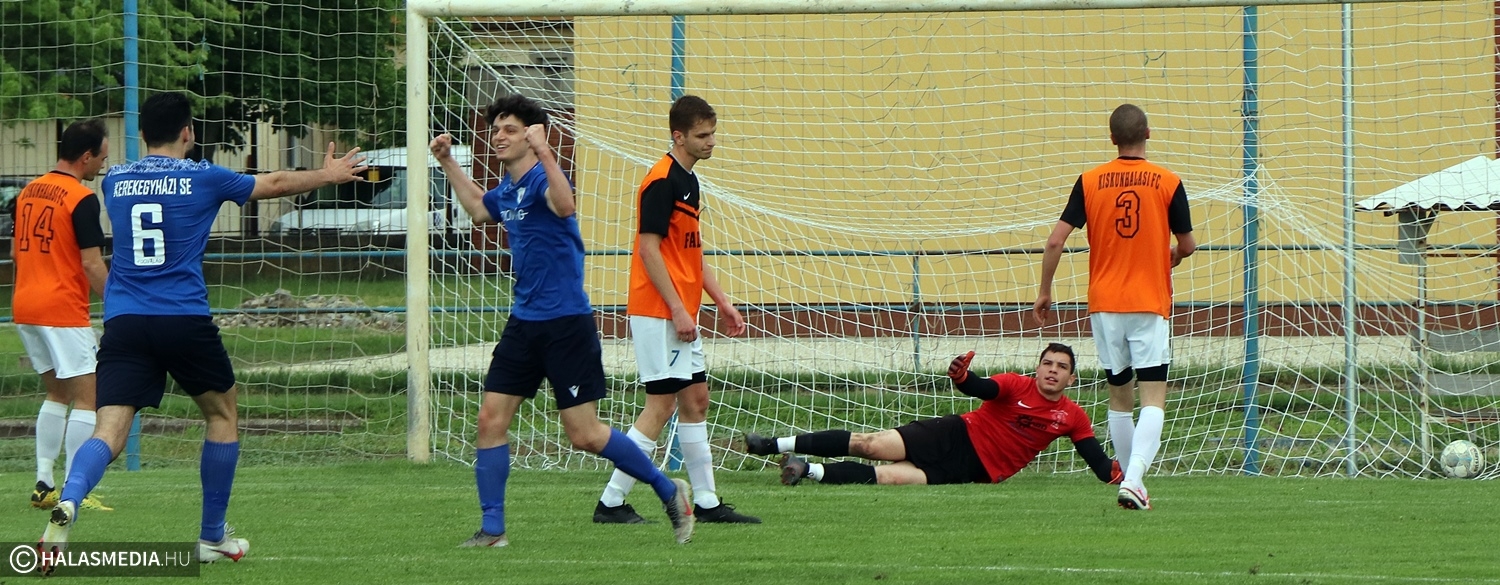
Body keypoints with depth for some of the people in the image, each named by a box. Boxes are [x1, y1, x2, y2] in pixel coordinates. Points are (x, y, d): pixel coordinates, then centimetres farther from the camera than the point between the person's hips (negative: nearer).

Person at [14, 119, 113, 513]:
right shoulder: (81, 199, -13)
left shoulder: (28, 192, 11)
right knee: (88, 396, -3)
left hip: (24, 306, 8)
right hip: (63, 310, -8)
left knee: (57, 392, 19)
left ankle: (44, 484, 14)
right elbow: (91, 264, -16)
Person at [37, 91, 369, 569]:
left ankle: (69, 500, -39)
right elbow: (277, 183, 17)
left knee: (110, 431, -8)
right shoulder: (202, 179, 2)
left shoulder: (115, 181, 11)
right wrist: (329, 175, 36)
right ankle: (212, 538, 24)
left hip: (123, 326, 2)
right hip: (184, 320, -2)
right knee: (221, 413, 21)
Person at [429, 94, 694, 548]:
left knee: (584, 435, -5)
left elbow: (564, 205, -40)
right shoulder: (507, 190, 11)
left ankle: (669, 491, 14)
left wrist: (544, 152, -44)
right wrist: (447, 162, 32)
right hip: (524, 323, 8)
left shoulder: (541, 179, -14)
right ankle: (492, 529, 5)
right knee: (491, 420, -1)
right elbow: (479, 209, 37)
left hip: (566, 323, -8)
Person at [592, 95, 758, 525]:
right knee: (662, 404, -9)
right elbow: (649, 247, -19)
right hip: (657, 312, -10)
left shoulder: (688, 181, 16)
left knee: (696, 400, 10)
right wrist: (677, 310, -21)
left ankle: (706, 502, 14)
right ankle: (611, 503, -6)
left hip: (680, 314, 10)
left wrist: (722, 302, 19)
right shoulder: (662, 180, -14)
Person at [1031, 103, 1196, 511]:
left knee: (1119, 397, 15)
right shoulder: (1168, 183, -4)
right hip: (1151, 304, -2)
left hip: (1105, 305, 2)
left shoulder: (1090, 182, 0)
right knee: (1153, 398, -5)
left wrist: (1044, 291, 8)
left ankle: (1131, 482, 21)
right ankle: (1133, 479, -24)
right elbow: (1188, 245, 4)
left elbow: (1056, 240, -4)